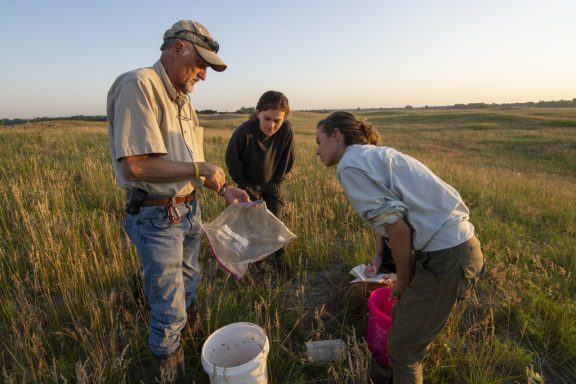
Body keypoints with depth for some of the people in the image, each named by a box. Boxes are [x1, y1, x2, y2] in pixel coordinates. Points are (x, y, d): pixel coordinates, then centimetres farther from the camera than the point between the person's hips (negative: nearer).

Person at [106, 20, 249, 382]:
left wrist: (224, 188, 1)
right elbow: (133, 165, -29)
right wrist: (199, 168, -20)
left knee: (189, 287, 27)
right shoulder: (137, 86, -19)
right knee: (169, 310, 8)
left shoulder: (182, 98, 10)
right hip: (156, 217, -9)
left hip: (189, 209, 9)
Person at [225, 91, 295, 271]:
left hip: (272, 185, 2)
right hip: (249, 185, -1)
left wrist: (276, 182, -2)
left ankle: (279, 259, 28)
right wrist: (248, 187, -7)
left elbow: (287, 161, -7)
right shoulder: (243, 133, -33)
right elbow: (233, 164, -14)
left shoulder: (286, 130, -27)